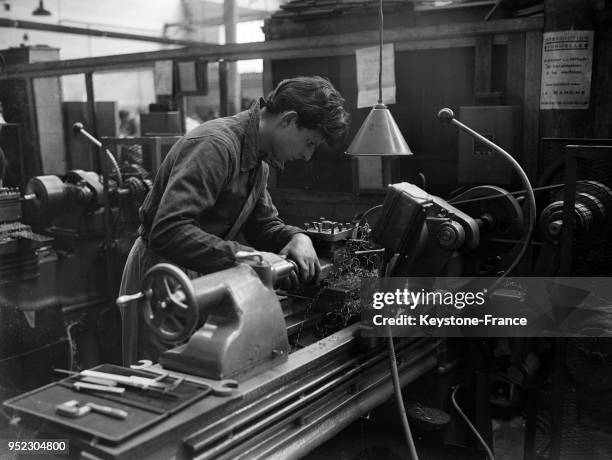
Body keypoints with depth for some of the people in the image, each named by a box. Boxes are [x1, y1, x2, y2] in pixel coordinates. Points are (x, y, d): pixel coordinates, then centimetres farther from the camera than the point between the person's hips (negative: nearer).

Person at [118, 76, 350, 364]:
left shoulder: (257, 160, 6)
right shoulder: (215, 144, -25)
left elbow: (264, 224, 13)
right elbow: (168, 231, -34)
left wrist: (296, 237, -8)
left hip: (200, 275, 9)